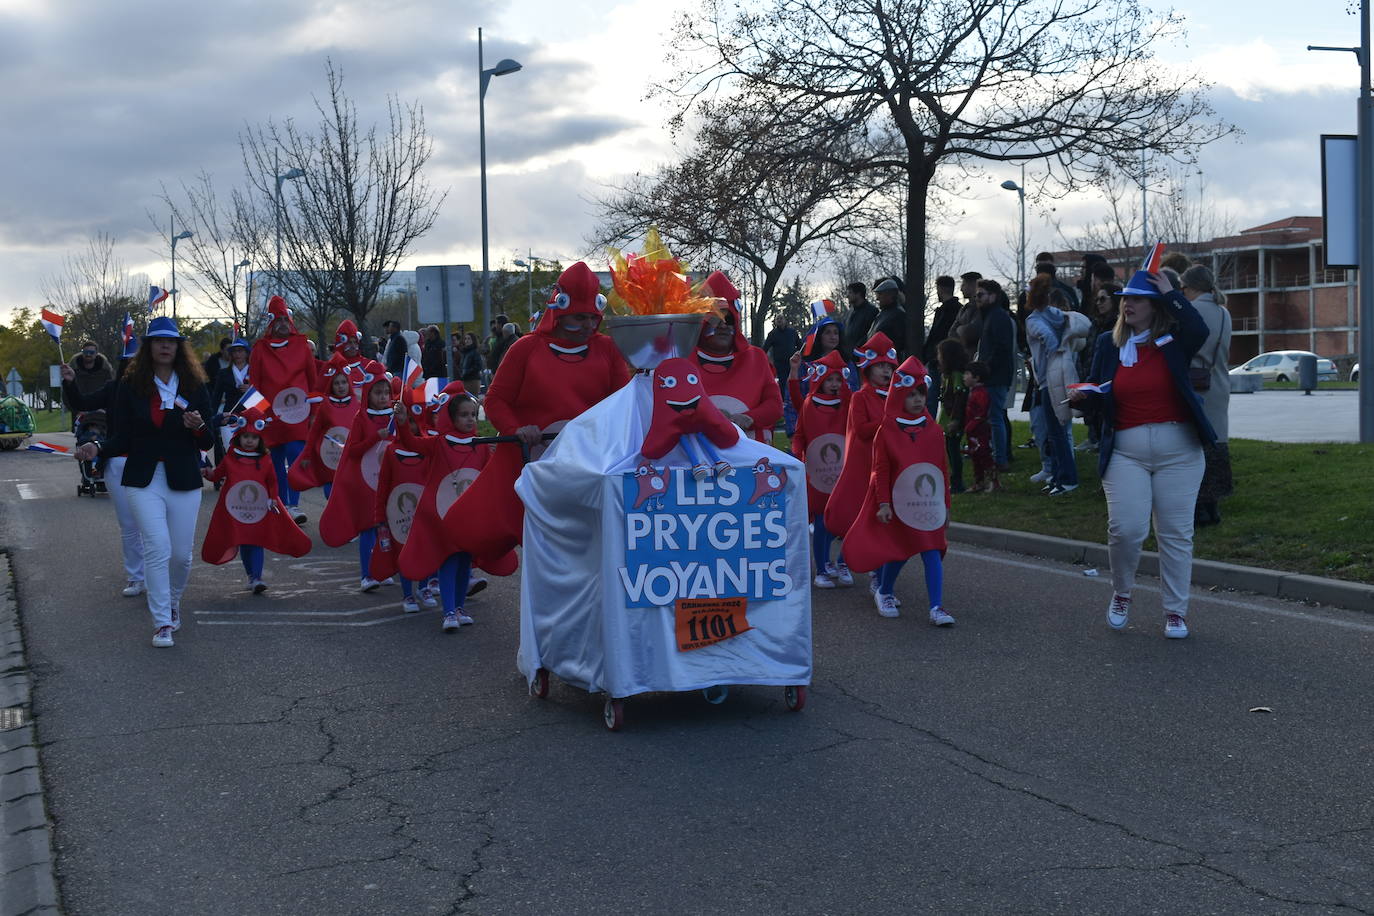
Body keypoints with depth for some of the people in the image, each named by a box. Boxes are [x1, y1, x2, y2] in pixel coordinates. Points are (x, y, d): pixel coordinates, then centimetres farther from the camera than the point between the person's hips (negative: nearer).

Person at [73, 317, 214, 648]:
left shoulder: (194, 387, 4)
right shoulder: (131, 387, 2)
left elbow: (207, 443, 4)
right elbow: (123, 439, 1)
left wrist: (198, 426, -17)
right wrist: (98, 449, -19)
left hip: (183, 481, 1)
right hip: (143, 480, -1)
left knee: (182, 554, 4)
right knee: (157, 548, -12)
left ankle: (172, 601, 34)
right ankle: (162, 623, -5)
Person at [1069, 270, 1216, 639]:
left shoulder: (1173, 340, 1)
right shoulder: (1109, 344, 8)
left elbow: (1199, 331, -23)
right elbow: (1100, 396, 12)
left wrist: (1170, 293, -14)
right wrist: (1082, 396, -10)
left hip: (1178, 449, -1)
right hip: (1126, 450, 1)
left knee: (1176, 533, 4)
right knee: (1125, 529, -13)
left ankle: (1175, 610, 16)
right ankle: (1121, 593, 14)